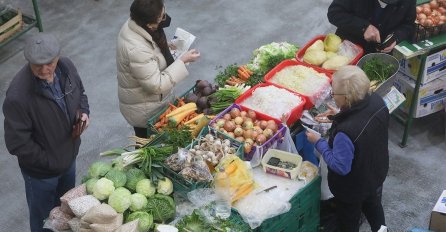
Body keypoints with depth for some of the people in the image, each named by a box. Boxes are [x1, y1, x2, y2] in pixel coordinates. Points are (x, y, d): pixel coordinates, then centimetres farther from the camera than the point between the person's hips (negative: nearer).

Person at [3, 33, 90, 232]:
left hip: (69, 156, 6)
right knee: (42, 215, 23)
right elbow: (17, 144, -27)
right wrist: (50, 161, -19)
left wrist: (83, 112, -14)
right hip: (41, 171, -5)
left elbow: (80, 93, 5)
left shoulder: (66, 67, -17)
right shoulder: (18, 96, -36)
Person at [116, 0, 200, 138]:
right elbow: (157, 85, -31)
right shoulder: (137, 50, -38)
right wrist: (182, 61, -27)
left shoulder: (133, 25, -10)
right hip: (145, 111, -8)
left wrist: (165, 46, -1)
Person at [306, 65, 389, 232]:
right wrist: (339, 117, -3)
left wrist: (318, 142, -21)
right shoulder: (377, 101, -21)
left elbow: (340, 167, -29)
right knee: (373, 205, 35)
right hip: (376, 173, 6)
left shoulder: (345, 132, -43)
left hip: (352, 189, -5)